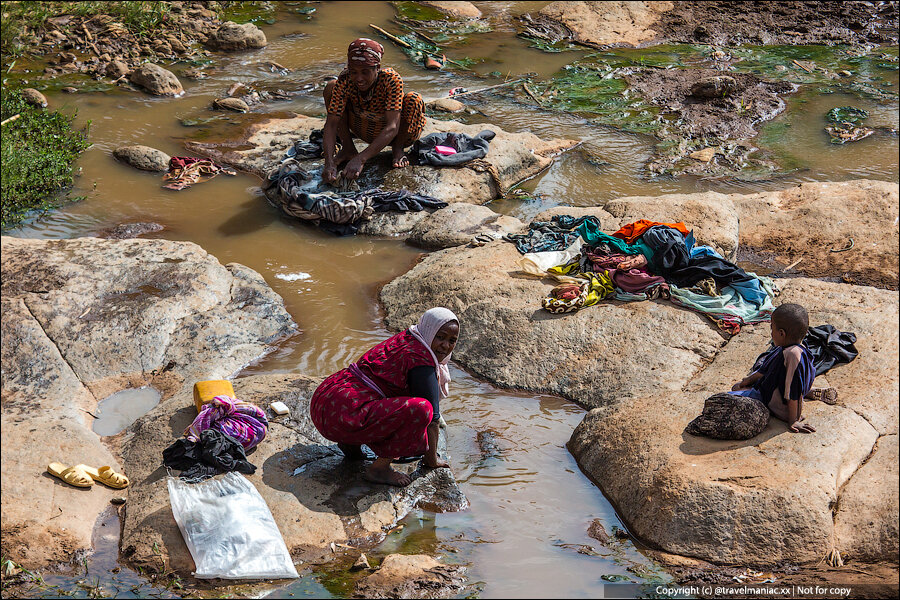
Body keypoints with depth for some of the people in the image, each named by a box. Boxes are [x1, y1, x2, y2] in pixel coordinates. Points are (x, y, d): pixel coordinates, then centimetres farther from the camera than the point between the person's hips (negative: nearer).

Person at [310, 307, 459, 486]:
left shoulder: (405, 340, 18)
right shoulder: (420, 358, -10)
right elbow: (432, 414, -7)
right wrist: (432, 459, 7)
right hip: (343, 416, -10)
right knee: (420, 409, -24)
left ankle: (351, 442, 16)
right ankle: (379, 468, -10)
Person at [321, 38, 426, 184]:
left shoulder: (391, 79, -33)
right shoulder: (344, 82, -25)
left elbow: (392, 128, -39)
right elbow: (331, 124, -27)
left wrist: (360, 159, -50)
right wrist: (329, 162, -44)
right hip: (364, 130, 3)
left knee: (414, 100, -33)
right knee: (330, 87, -18)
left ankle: (397, 148, -7)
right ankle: (347, 147, -4)